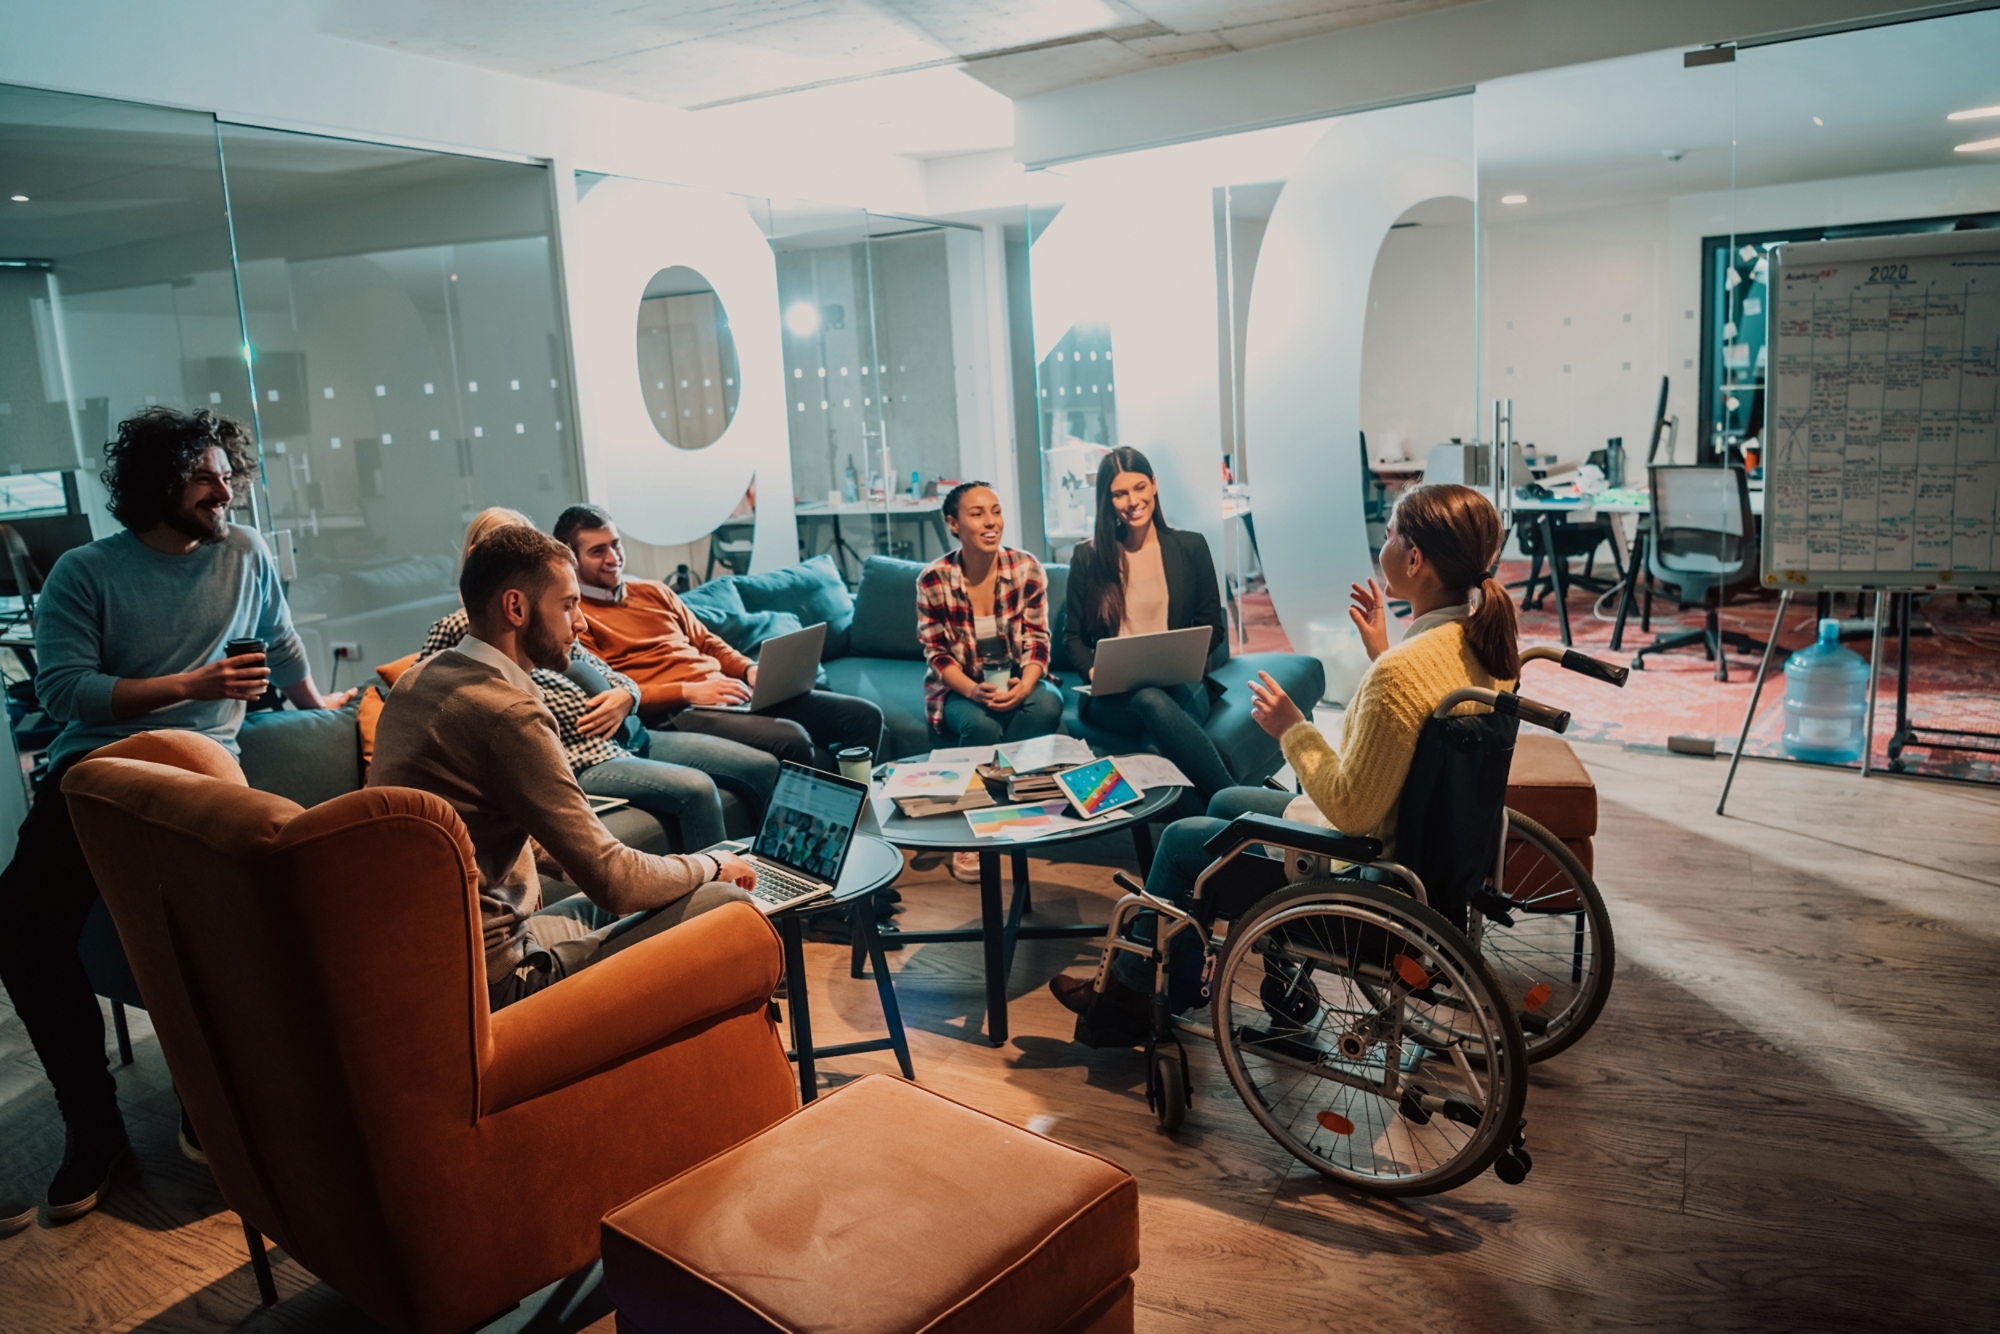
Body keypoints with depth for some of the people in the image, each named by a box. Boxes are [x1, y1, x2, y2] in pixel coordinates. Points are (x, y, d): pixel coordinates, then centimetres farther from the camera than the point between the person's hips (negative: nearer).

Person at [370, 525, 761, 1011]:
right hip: (493, 981, -10)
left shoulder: (415, 681, 7)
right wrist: (711, 867, -4)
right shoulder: (507, 713, -22)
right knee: (724, 904, -11)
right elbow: (613, 880, -21)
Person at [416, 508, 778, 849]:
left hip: (627, 735, 8)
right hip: (583, 760, -8)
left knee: (763, 767, 0)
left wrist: (625, 695, -2)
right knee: (696, 788, -32)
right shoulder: (457, 629, 0)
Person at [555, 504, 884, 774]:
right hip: (675, 713, -8)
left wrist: (750, 670, 3)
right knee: (791, 739, -34)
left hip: (728, 691, 8)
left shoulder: (652, 591, 22)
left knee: (864, 716, -4)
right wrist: (689, 691, -18)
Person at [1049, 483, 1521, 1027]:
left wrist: (1292, 730, -16)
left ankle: (1130, 987, 35)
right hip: (1427, 840, 9)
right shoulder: (1485, 638, -7)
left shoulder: (1401, 674, -35)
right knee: (1225, 802, 26)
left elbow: (1351, 810, -28)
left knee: (1180, 839, 11)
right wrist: (1382, 651, 4)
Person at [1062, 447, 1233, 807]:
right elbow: (1072, 636, 11)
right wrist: (1095, 671, -11)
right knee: (1151, 700, -38)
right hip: (1113, 694, 0)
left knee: (1161, 703, -39)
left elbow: (1211, 626, 10)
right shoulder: (1087, 556, 9)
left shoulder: (1190, 547, 11)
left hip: (1180, 683, 1)